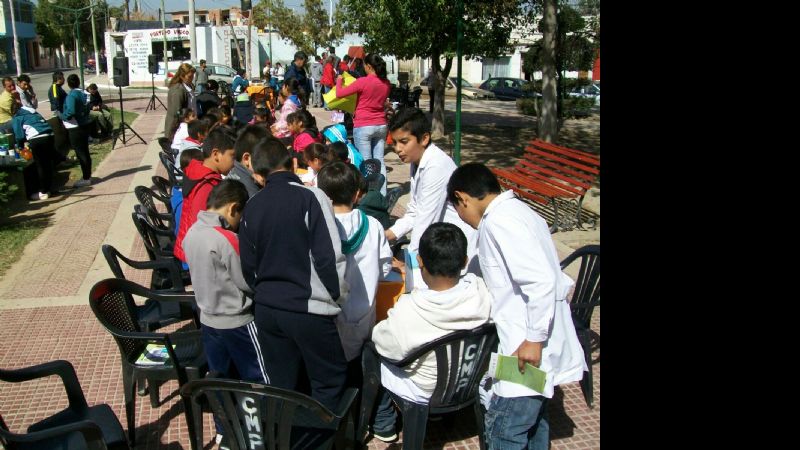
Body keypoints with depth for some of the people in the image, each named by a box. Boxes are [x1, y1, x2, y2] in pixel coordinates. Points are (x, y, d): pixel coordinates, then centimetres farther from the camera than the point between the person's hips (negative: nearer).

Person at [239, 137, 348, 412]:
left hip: (266, 309, 6)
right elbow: (330, 257, -18)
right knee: (330, 379, 12)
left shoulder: (251, 207, 2)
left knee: (280, 384, 18)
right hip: (308, 309, -5)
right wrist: (338, 296, -3)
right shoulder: (309, 197, -15)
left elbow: (248, 265, 10)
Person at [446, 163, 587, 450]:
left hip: (529, 349, -10)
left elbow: (542, 281, -26)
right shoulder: (515, 211, 12)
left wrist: (534, 340, -21)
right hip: (537, 338, 10)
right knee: (532, 422, 22)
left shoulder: (498, 222, -18)